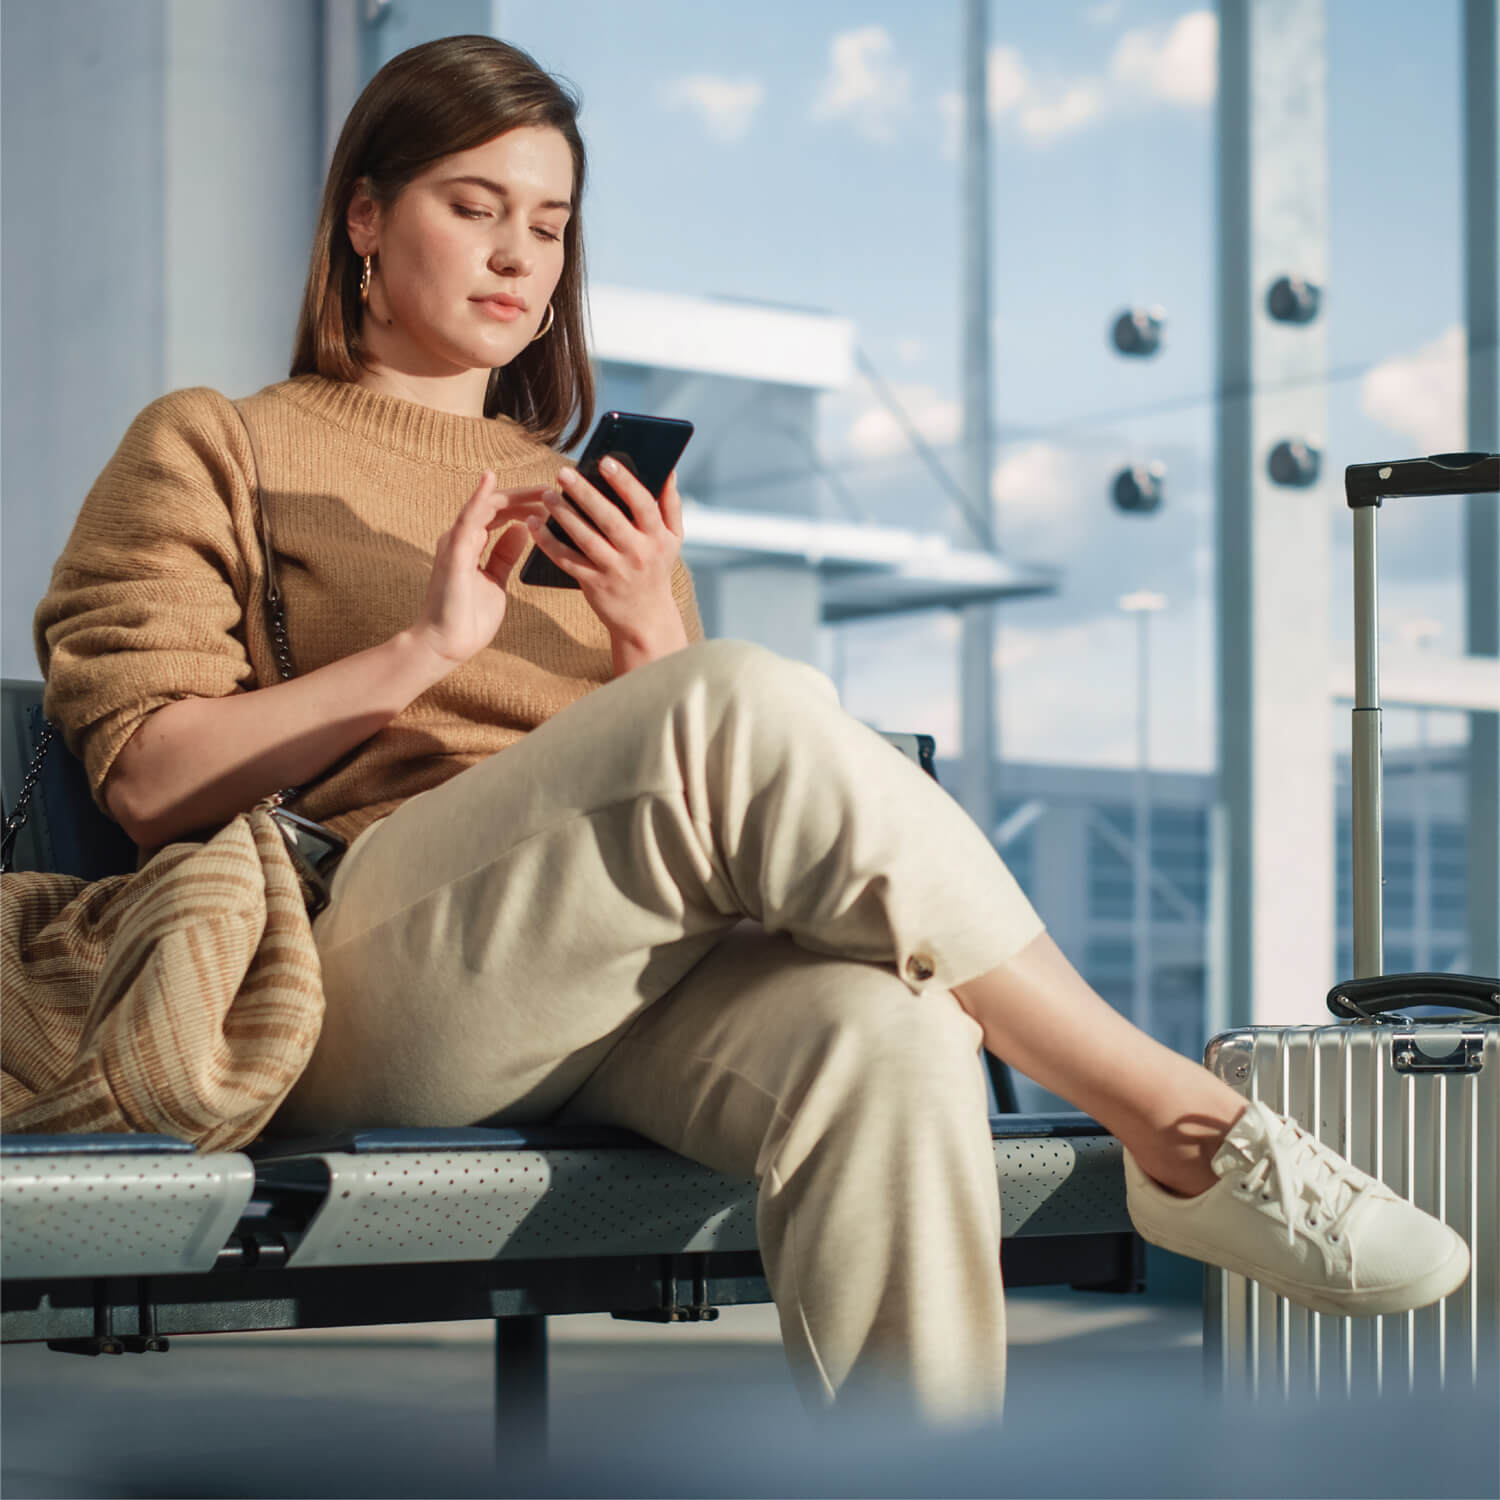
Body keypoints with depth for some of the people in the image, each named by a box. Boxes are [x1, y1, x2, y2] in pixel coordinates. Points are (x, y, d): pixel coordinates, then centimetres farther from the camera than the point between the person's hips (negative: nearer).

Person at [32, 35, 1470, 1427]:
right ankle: (1189, 1133, -26)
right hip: (365, 971, -4)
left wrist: (649, 641, 1)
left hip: (642, 966, 4)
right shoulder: (212, 447, 19)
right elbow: (149, 779, 4)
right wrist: (425, 650, -6)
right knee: (751, 704, -33)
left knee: (892, 1037, -34)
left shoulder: (588, 497, 31)